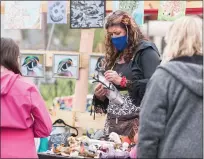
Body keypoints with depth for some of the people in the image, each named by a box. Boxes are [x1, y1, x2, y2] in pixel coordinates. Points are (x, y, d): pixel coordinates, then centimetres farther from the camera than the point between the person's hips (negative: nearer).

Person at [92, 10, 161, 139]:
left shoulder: (145, 51, -3)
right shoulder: (113, 57, 17)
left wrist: (122, 81, -18)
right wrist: (99, 96, 2)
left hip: (137, 122, -6)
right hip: (113, 123, 6)